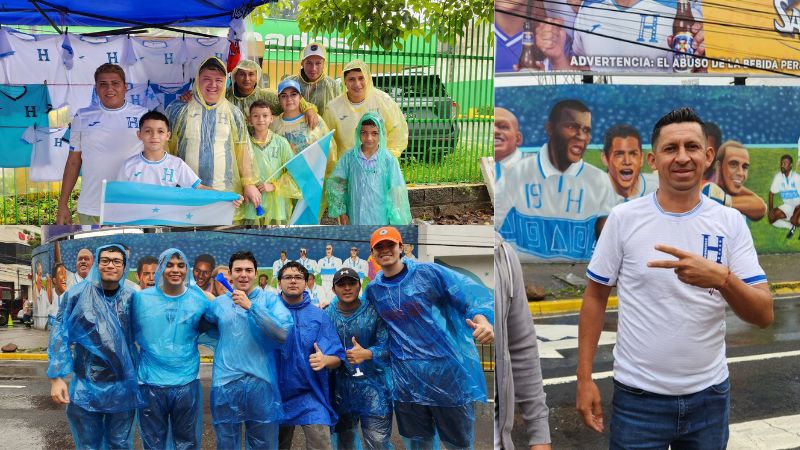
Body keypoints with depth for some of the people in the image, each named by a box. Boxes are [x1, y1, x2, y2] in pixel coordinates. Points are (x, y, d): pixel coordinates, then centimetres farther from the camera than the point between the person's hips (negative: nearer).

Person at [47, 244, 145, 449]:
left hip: (122, 388, 1)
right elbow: (60, 336, -5)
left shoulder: (131, 297, -2)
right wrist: (56, 378, -11)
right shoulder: (77, 294, -8)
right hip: (86, 387, -1)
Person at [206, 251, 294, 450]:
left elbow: (283, 333, -16)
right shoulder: (218, 303, 8)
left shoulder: (270, 299, 0)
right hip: (226, 384, 2)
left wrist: (250, 306, -18)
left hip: (262, 383, -2)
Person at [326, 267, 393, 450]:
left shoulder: (375, 312, -4)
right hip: (340, 392, 3)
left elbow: (388, 346, -11)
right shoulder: (326, 316, 4)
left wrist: (367, 354, -26)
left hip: (372, 389, -3)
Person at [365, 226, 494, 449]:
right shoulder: (373, 290, 8)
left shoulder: (428, 273, -7)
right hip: (407, 378, 4)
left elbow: (473, 294, -14)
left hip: (447, 370, -4)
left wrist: (482, 318, -35)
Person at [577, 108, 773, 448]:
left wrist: (722, 279, -27)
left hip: (710, 394, 2)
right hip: (638, 396, -2)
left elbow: (764, 315, -7)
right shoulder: (623, 218, -6)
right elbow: (595, 297, 1)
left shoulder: (731, 223, -3)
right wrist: (585, 378, -4)